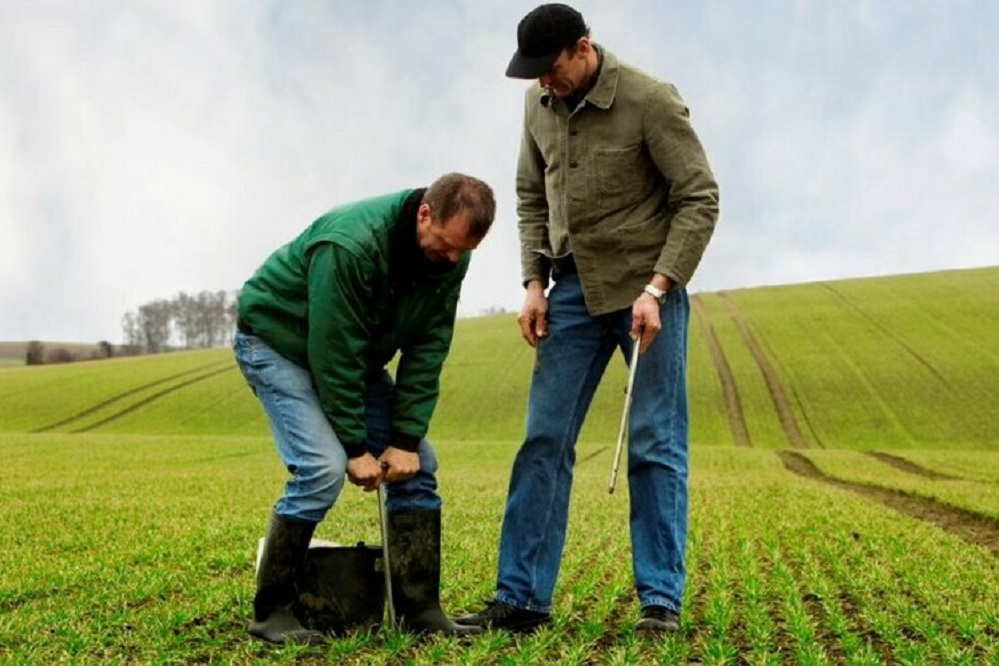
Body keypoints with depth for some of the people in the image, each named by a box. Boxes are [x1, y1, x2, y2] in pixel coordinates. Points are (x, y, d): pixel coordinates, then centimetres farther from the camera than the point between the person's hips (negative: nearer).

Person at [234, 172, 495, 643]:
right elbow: (333, 353, -31)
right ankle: (271, 612, -9)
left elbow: (427, 350, -11)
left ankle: (420, 609, 4)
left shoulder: (450, 256, -14)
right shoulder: (351, 244, -35)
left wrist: (405, 438, -16)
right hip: (277, 340, -7)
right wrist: (356, 446, -24)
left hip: (355, 353, 7)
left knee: (416, 463, -3)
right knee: (323, 466, -24)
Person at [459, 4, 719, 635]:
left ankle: (662, 600, 6)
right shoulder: (539, 104, 5)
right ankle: (521, 598, 7)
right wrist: (534, 284, 5)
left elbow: (700, 198, -13)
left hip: (647, 287, -5)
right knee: (544, 440, 1)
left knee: (656, 446, -2)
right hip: (574, 289, 5)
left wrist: (656, 289, -19)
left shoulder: (651, 100, -13)